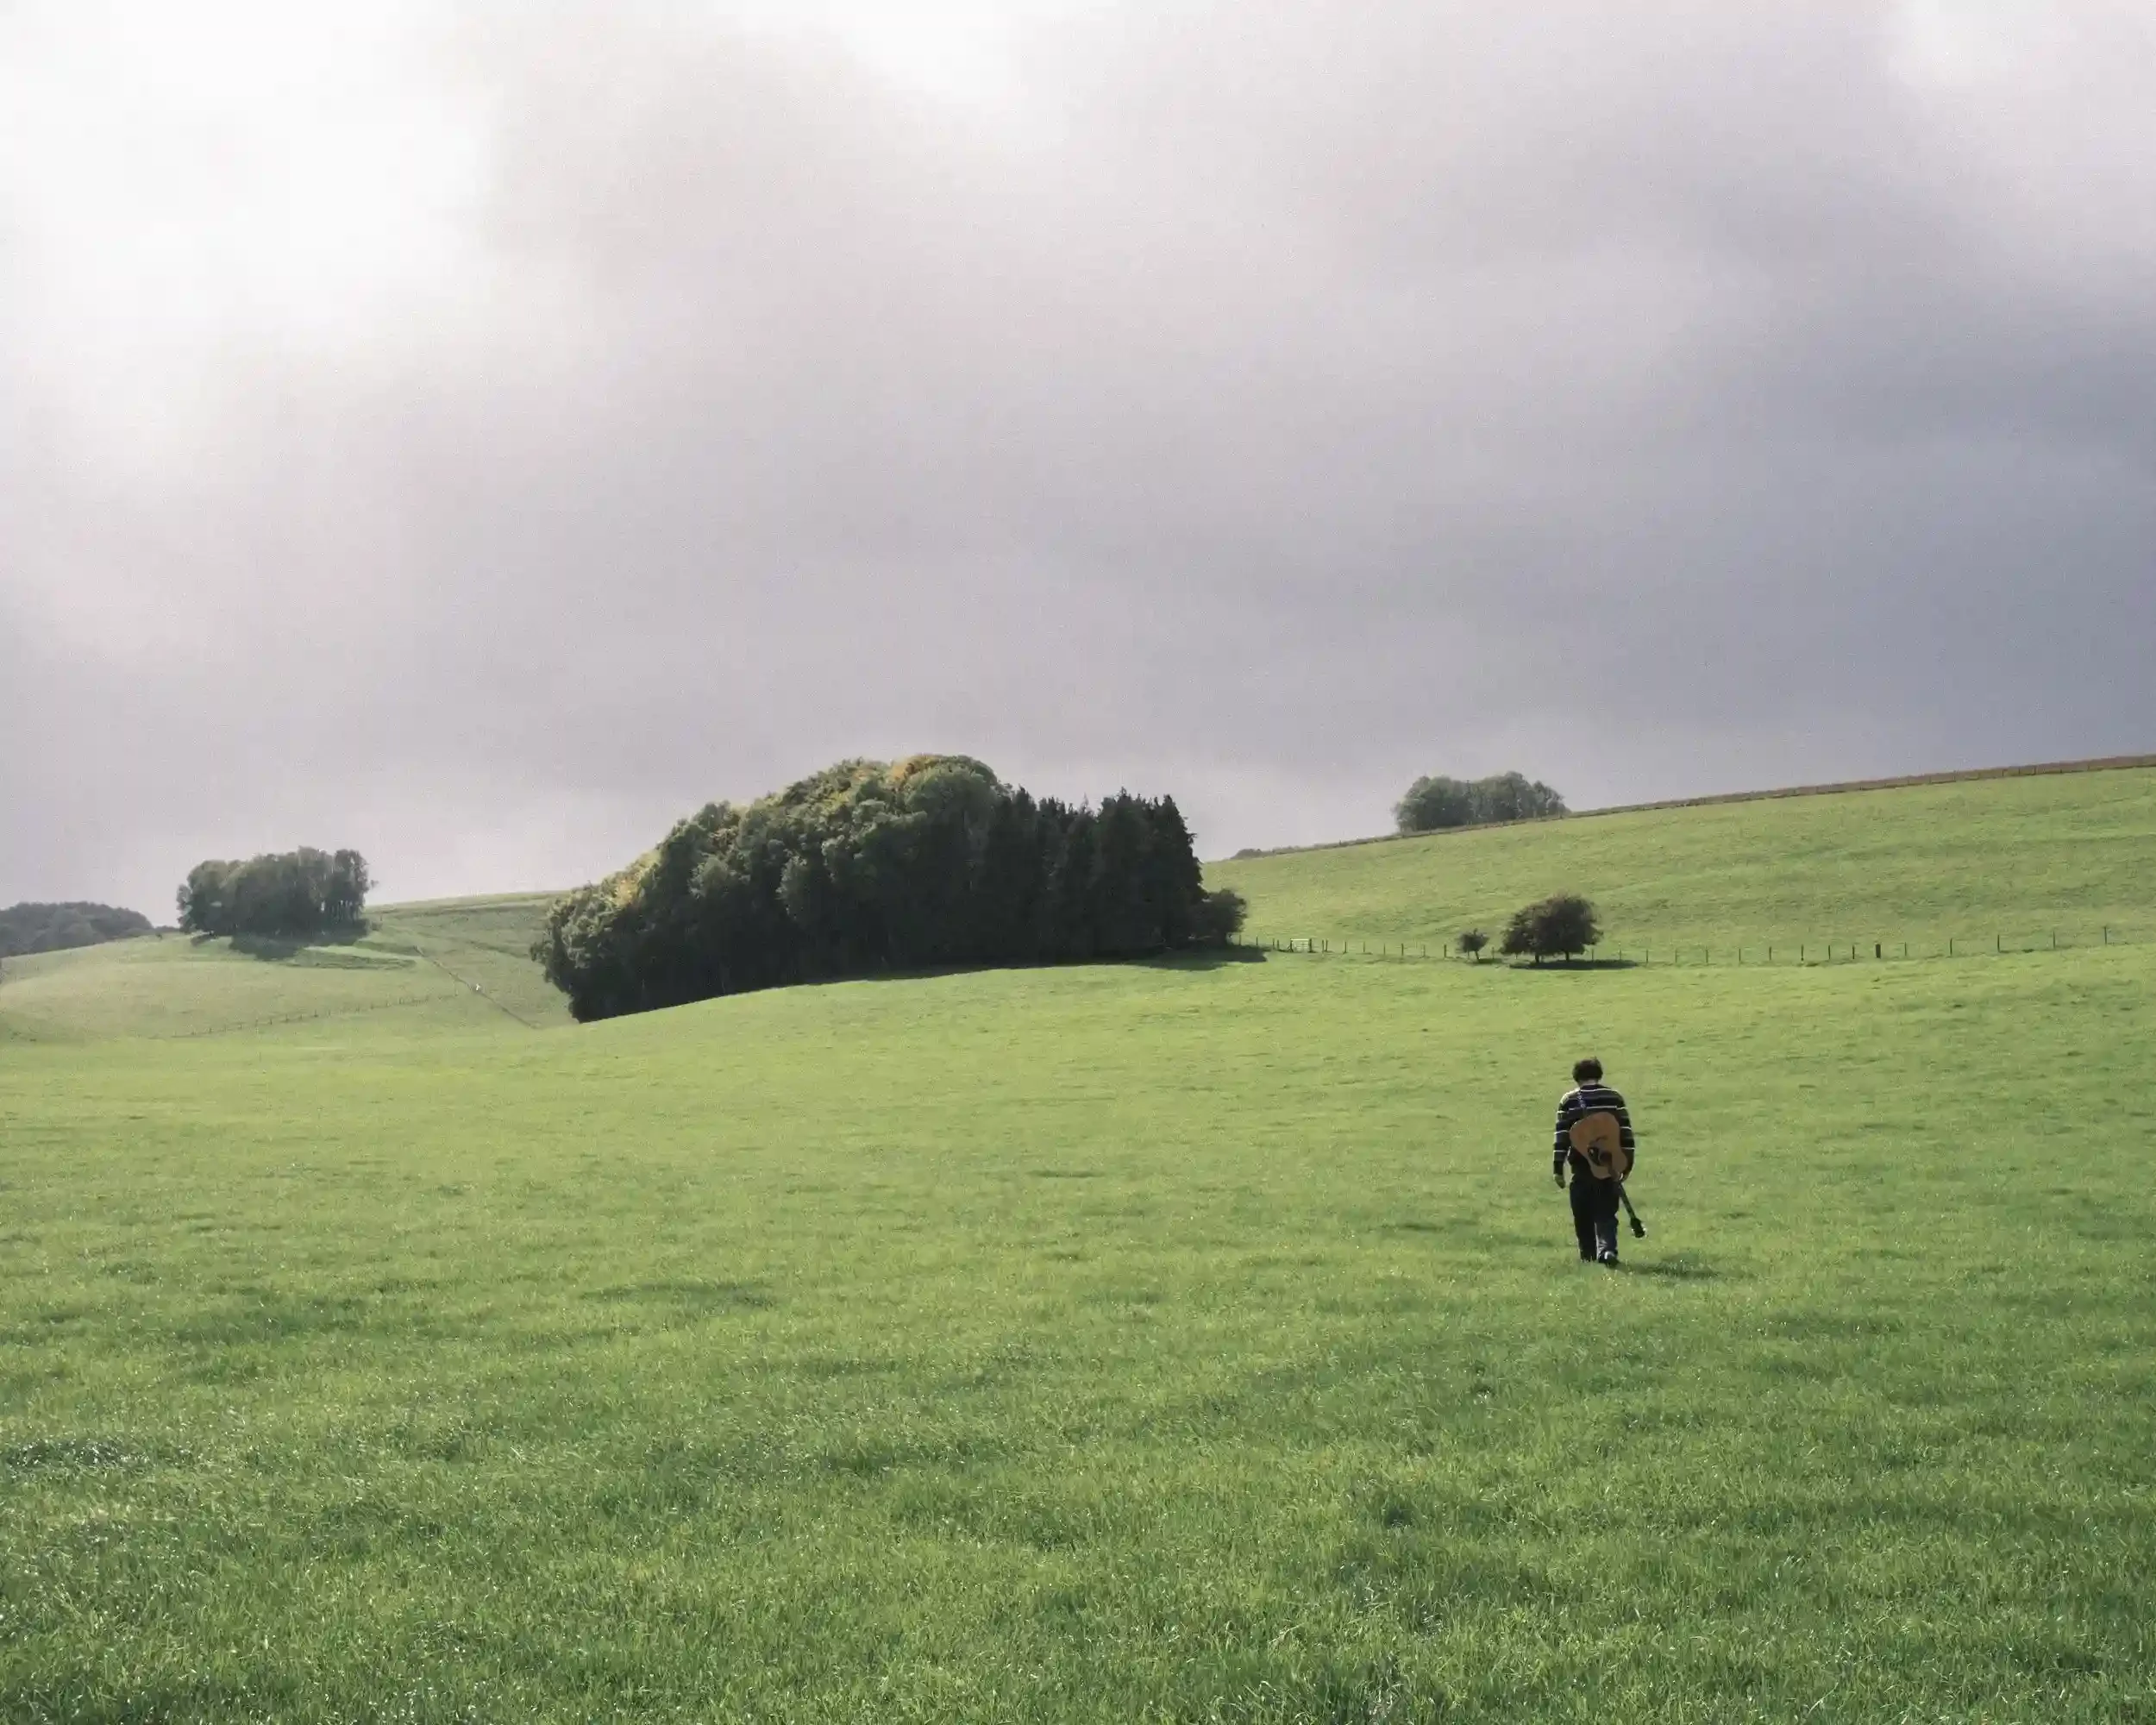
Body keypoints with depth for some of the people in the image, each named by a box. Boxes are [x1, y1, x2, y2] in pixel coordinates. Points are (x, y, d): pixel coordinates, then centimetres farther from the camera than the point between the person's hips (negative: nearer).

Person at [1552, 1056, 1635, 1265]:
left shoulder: (1568, 1100, -2)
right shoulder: (1614, 1098, 3)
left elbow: (1562, 1136, -5)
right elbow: (1626, 1131, 2)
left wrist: (1558, 1168, -2)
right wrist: (1626, 1164, 6)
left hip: (1581, 1166, -1)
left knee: (1583, 1215, 12)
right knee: (1606, 1213, 2)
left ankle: (1589, 1254, 17)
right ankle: (1607, 1248, -19)